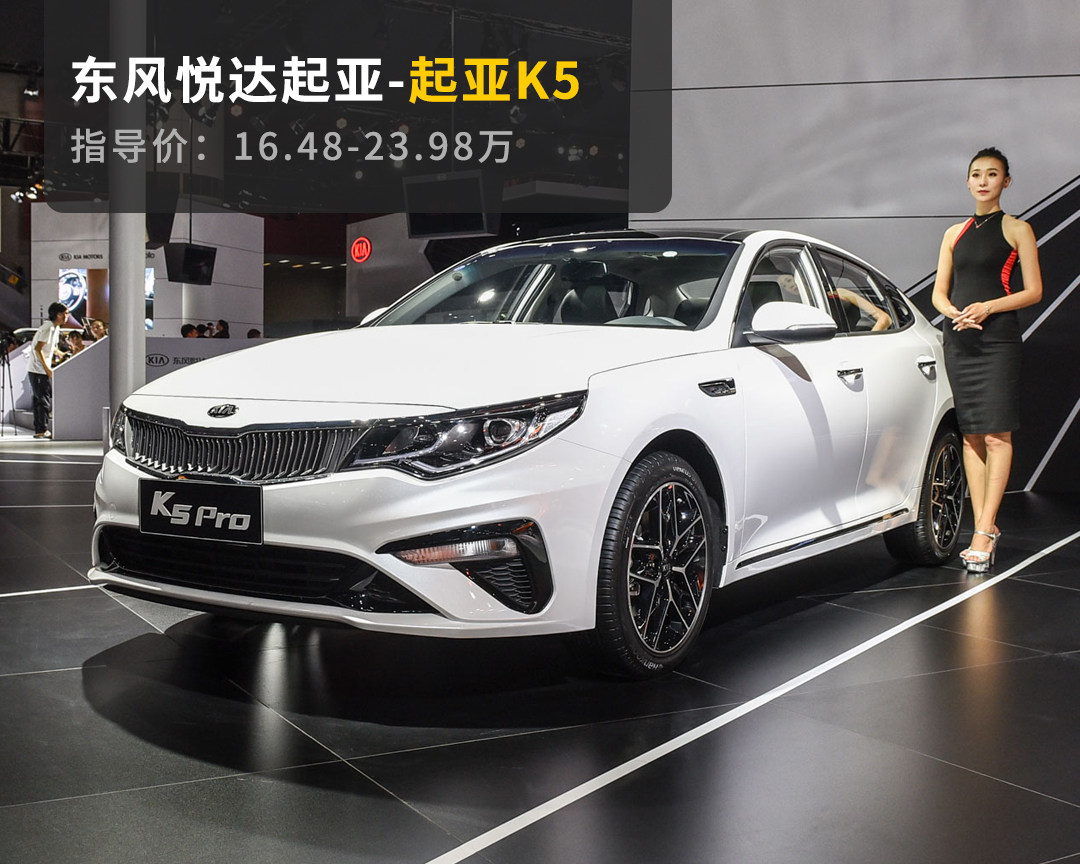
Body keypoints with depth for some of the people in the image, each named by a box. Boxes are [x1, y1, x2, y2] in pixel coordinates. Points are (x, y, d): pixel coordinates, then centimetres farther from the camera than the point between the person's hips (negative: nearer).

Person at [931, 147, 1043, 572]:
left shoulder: (1017, 229, 4)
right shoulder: (954, 233, 17)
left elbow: (1034, 290, -1)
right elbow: (939, 292, 16)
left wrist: (988, 307, -15)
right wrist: (953, 311, -6)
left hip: (998, 338, -5)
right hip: (958, 339, 5)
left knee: (997, 435, -10)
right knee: (970, 435, 3)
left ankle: (984, 531, -12)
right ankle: (986, 529, 8)